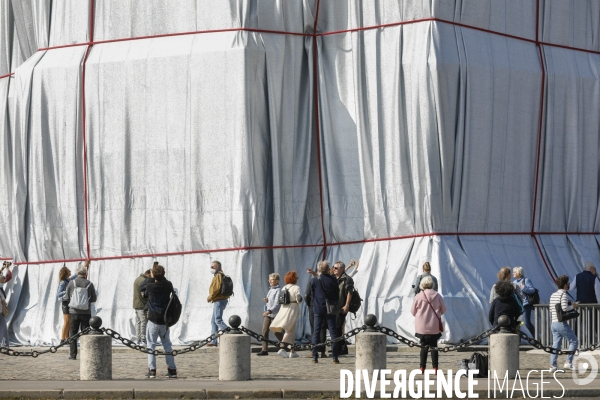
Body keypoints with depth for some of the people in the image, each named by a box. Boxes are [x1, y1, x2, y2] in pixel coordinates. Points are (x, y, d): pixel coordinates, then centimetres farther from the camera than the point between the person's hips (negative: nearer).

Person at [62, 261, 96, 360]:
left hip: (74, 312, 0)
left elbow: (66, 298, -1)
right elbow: (94, 299, 2)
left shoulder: (71, 283, -4)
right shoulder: (89, 284, -4)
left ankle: (73, 354, 2)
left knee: (73, 333, 6)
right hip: (86, 312, 0)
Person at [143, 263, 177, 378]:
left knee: (151, 345, 3)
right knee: (167, 345, 13)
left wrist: (150, 278, 13)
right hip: (165, 320, 4)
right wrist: (160, 276, 16)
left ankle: (152, 370, -5)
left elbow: (141, 287, 6)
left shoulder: (150, 286, -13)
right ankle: (172, 369, 10)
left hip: (153, 320, -4)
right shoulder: (168, 285, -5)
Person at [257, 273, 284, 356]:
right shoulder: (270, 290, 15)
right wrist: (266, 300, 3)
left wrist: (269, 311, -31)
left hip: (274, 314, -8)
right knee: (264, 331, -1)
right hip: (267, 313, 8)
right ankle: (264, 350, -1)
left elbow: (277, 303, -20)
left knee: (277, 332, 0)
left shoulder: (278, 291, -11)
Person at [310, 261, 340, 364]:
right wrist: (336, 307, 14)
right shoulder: (333, 280, -6)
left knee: (316, 332, 6)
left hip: (318, 309, 1)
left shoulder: (313, 280, -3)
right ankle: (335, 357, -1)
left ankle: (315, 357, 1)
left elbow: (311, 294, 6)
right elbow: (337, 295, 0)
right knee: (333, 332, 3)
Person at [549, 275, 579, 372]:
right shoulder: (564, 294, -10)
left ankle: (553, 365, 2)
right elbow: (565, 308, -21)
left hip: (554, 323, 8)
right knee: (573, 341, 3)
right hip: (562, 323, -8)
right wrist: (573, 306, -3)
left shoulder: (553, 295, 15)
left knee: (556, 344, 8)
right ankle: (568, 362, -2)